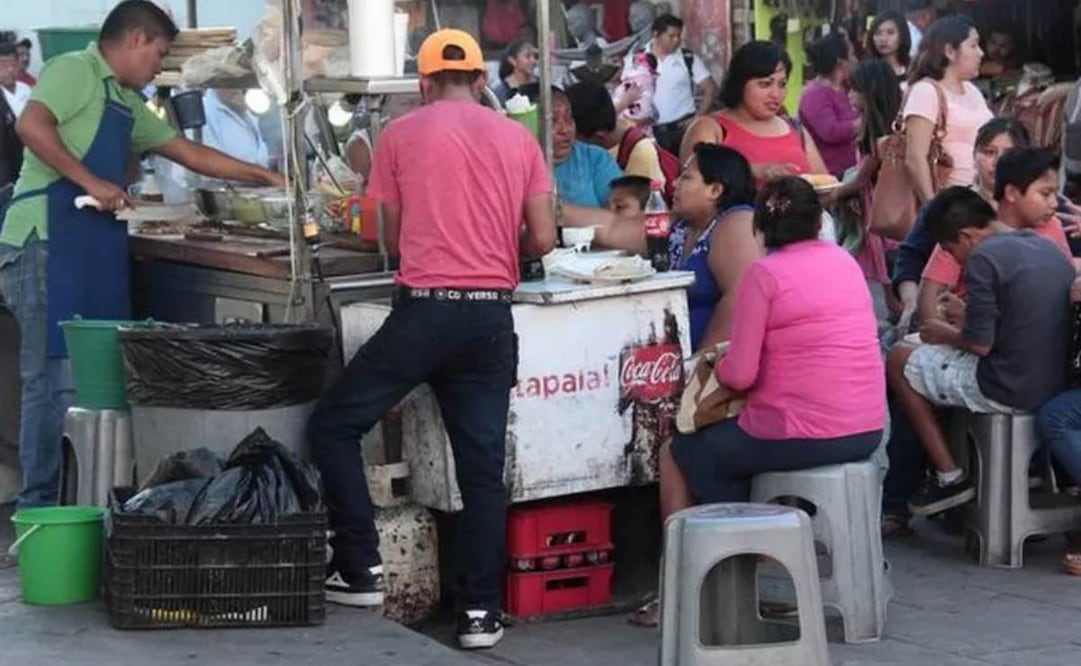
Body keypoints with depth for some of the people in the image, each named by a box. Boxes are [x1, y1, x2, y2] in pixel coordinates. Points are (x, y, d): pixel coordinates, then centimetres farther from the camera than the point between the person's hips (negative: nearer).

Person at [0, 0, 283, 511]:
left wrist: (266, 178, 30)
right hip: (48, 243, -9)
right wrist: (92, 183, -22)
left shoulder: (127, 103, 24)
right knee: (54, 378, -8)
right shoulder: (76, 71, -5)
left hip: (94, 250, 9)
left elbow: (190, 154, 30)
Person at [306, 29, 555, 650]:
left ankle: (361, 569, 10)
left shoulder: (401, 136, 3)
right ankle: (481, 611, 5)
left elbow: (392, 238, 9)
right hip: (491, 317, 3)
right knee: (483, 466, 6)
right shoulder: (520, 139, 9)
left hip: (423, 311, -3)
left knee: (334, 425, 13)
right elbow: (543, 240, 6)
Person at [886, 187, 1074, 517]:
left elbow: (980, 343, -16)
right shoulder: (1050, 248, 10)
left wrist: (944, 334, 5)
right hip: (1058, 384, 8)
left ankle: (949, 478, 9)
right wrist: (959, 326, 20)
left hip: (1010, 391, -8)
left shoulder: (983, 257, -15)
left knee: (898, 360, 10)